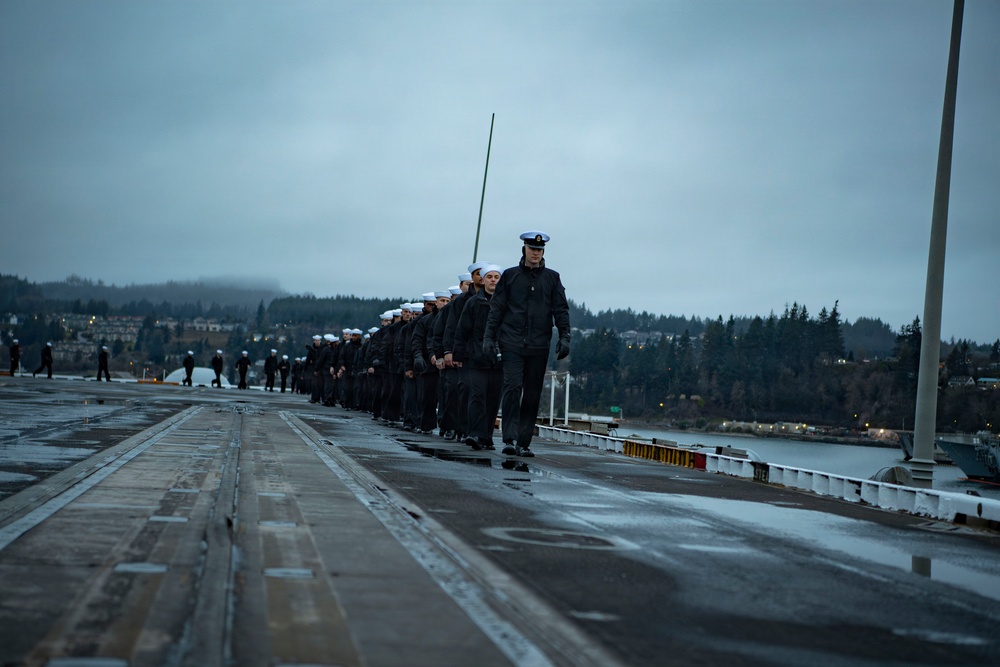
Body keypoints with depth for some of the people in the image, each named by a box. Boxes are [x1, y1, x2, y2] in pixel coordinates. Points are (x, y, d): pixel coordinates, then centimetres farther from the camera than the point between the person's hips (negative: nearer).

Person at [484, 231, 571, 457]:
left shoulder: (552, 278, 10)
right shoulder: (510, 276, 8)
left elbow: (561, 310, 9)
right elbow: (496, 309, 8)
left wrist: (564, 337, -2)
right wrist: (489, 337, 1)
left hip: (538, 345, 2)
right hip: (512, 343, -2)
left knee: (532, 394, 3)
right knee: (512, 387, -14)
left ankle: (524, 443, 9)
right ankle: (510, 439, -16)